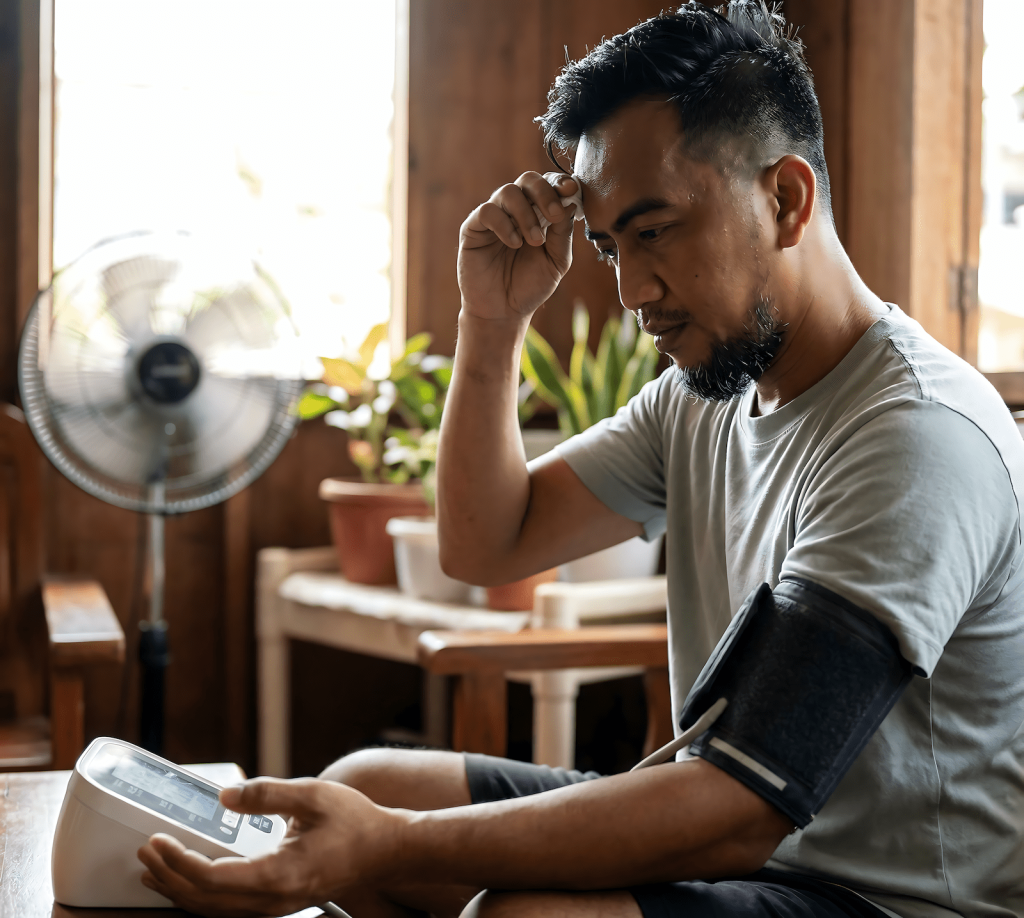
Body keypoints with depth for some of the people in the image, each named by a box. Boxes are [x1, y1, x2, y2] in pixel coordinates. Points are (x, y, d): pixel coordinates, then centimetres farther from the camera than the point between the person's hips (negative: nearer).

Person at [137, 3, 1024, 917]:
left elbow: (743, 811, -30)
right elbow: (488, 543, 11)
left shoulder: (919, 437, -24)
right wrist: (493, 321, -3)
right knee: (362, 782, 4)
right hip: (740, 832, 8)